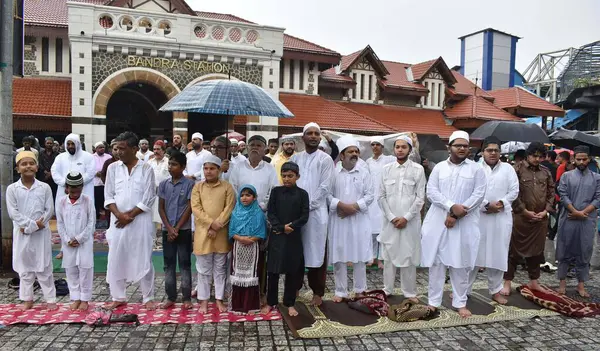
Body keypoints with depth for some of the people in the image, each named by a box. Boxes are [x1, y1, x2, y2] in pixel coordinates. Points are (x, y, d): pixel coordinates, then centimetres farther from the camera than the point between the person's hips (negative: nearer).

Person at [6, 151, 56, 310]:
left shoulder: (45, 187, -2)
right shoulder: (12, 189, -2)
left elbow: (50, 210, -5)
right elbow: (13, 212, -8)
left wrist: (30, 227, -11)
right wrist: (33, 224, -16)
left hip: (42, 232, -1)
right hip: (21, 233, 1)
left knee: (44, 267, 6)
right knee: (25, 267, 11)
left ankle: (50, 298, 14)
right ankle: (27, 299, 25)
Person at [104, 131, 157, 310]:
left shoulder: (146, 168, -4)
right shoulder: (113, 168, 5)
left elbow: (148, 199, -7)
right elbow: (108, 196, 4)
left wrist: (130, 215, -12)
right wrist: (119, 214, -12)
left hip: (140, 221, -3)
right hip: (118, 221, 3)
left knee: (144, 260, 3)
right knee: (116, 260, 8)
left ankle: (148, 298, 17)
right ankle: (118, 297, 25)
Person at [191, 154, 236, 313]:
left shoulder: (227, 187, 1)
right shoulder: (198, 187, 4)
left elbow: (229, 208, -6)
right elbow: (196, 208, -5)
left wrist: (217, 226, -14)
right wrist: (211, 223, -16)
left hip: (221, 234, 0)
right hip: (202, 233, 1)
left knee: (220, 268, 10)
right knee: (203, 269, 8)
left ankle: (219, 299, 21)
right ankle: (204, 300, 20)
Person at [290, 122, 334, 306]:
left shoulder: (325, 159, 0)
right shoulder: (295, 158, 12)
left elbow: (324, 187, -8)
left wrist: (307, 206, -13)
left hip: (316, 212, -3)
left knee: (317, 253, 3)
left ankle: (317, 291, 16)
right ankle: (295, 287, 25)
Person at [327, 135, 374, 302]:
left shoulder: (364, 172, 4)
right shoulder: (334, 173, 2)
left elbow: (370, 195, -1)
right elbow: (328, 194, -2)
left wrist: (354, 207, -12)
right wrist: (341, 205, -16)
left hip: (359, 219, 0)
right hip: (338, 220, 0)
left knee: (360, 256, 7)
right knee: (338, 257, 4)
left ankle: (360, 290, 24)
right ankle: (341, 291, 17)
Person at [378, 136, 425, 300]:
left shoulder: (418, 169, -1)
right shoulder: (386, 169, 4)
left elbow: (420, 197, -4)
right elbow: (381, 196, 2)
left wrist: (406, 217, -10)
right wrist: (392, 217, -6)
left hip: (410, 221, -2)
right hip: (390, 220, 2)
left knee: (409, 256, 5)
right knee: (388, 255, 9)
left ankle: (410, 292, 18)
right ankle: (387, 289, 22)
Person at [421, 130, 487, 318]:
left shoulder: (476, 169, 3)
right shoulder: (439, 167, 6)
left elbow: (478, 195, -5)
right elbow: (431, 192, -2)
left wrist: (455, 215, -13)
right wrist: (451, 206, -17)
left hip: (464, 223, -1)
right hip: (438, 221, 1)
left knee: (460, 263, 5)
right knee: (436, 261, 6)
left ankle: (460, 302, 20)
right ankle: (433, 301, 17)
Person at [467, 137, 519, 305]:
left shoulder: (508, 168, 9)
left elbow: (514, 191, 5)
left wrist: (501, 203, -12)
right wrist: (486, 205, -16)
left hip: (501, 217, 2)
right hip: (478, 216, -2)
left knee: (498, 254, 8)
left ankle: (495, 290, 22)